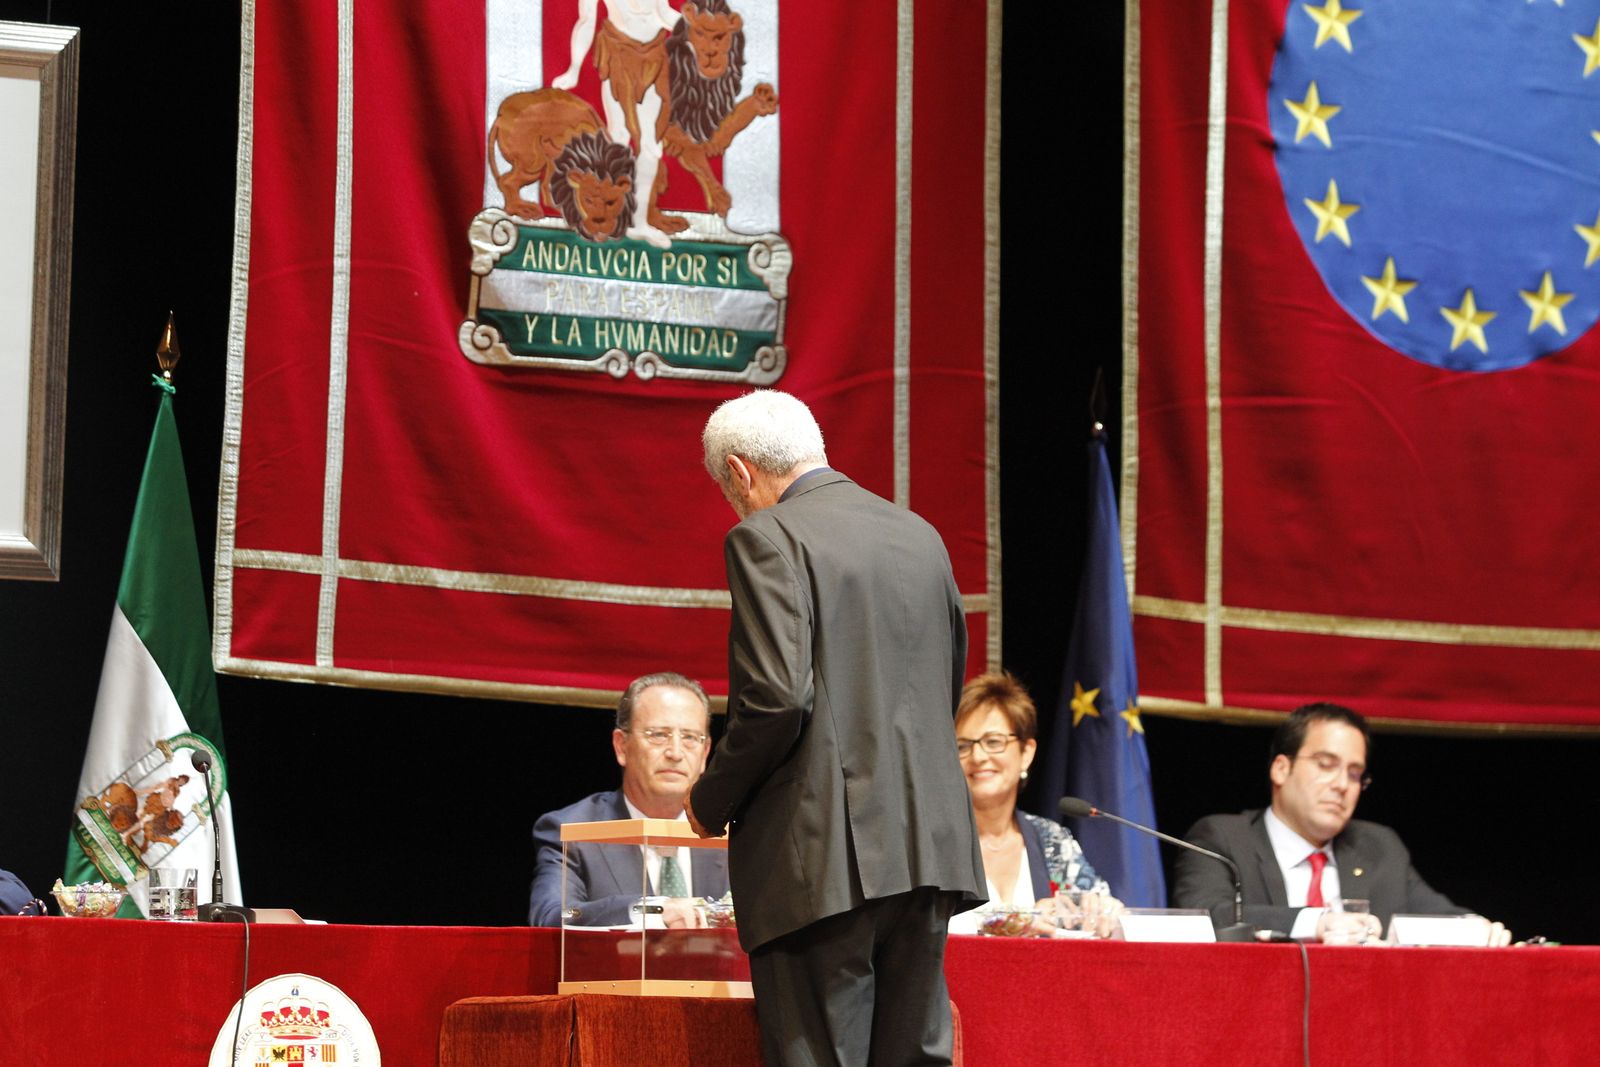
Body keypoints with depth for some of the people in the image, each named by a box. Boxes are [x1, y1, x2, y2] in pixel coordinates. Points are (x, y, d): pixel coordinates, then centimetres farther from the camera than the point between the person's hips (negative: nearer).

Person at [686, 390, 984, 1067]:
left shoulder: (765, 537, -7)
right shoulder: (921, 536, 16)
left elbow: (776, 698, -17)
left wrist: (711, 801, -3)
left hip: (824, 855, -7)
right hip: (927, 846, 7)